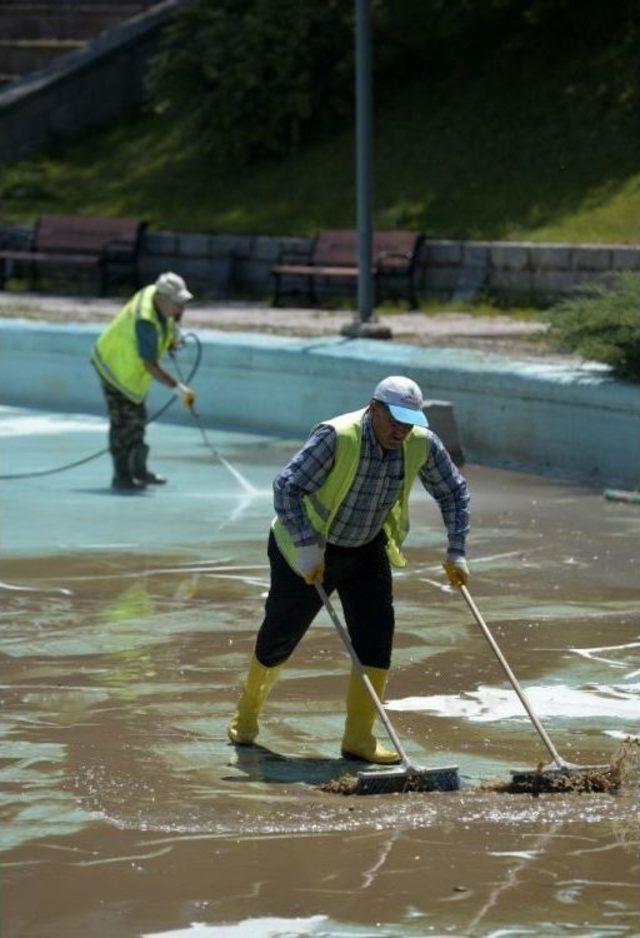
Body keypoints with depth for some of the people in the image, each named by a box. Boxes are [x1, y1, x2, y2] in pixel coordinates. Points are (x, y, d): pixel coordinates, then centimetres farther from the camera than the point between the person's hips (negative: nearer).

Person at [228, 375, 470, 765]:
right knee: (279, 636, 9)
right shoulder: (337, 437, -32)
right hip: (308, 548, -4)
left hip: (367, 549, 4)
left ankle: (359, 738, -2)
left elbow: (454, 491, 2)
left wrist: (456, 553, -4)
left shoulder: (423, 445, -15)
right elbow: (287, 487, -34)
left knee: (376, 635, -10)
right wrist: (307, 549, -37)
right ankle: (248, 711, 36)